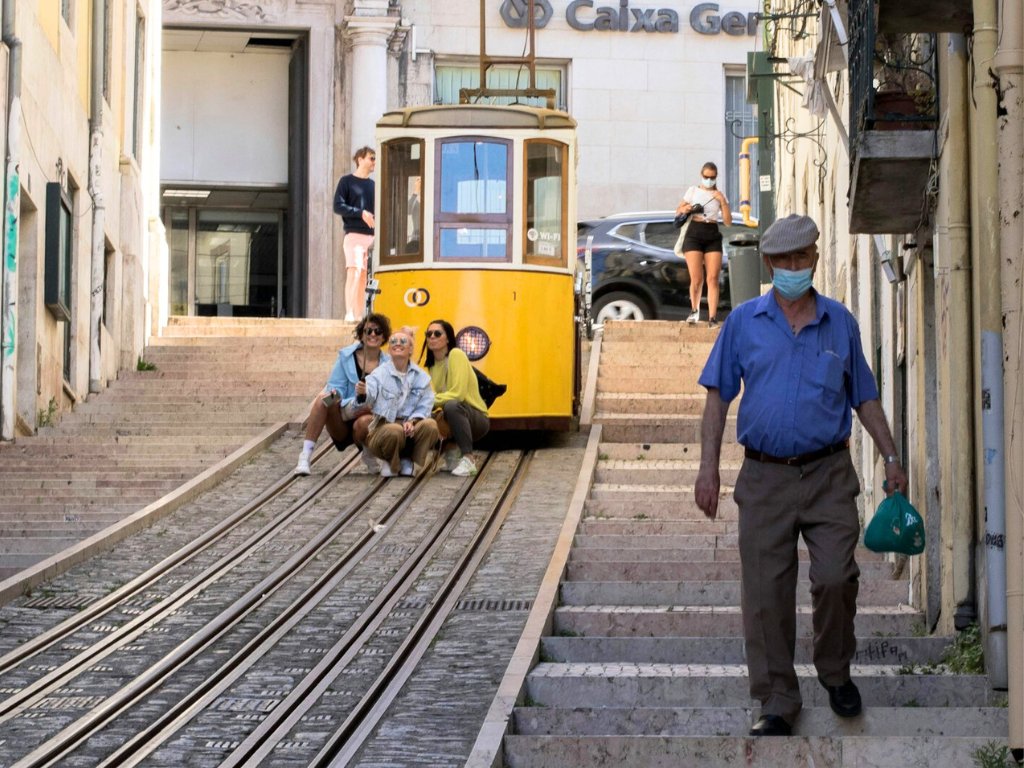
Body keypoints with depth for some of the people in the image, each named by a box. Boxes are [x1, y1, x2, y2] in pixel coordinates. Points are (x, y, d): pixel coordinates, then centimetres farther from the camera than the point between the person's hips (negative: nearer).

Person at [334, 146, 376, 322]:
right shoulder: (347, 181, 3)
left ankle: (359, 315, 5)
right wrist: (361, 213, -15)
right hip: (354, 234, -5)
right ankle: (350, 313, -18)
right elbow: (338, 206, -6)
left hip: (371, 236, 5)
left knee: (364, 276, 3)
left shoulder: (373, 185, 19)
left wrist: (376, 220, 2)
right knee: (354, 271, -15)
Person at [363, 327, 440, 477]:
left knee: (430, 425, -27)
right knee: (394, 431, -37)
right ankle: (390, 464, -3)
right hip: (384, 425, -3)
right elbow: (368, 397, -25)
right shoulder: (380, 374, -7)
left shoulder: (420, 375, 2)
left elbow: (425, 404, -3)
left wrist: (412, 421, -20)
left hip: (411, 427, 3)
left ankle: (410, 464, -5)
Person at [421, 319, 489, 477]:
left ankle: (468, 460, -28)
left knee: (451, 405, -37)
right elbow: (432, 396, 1)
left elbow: (457, 394, -24)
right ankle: (452, 452, 5)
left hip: (477, 419, -7)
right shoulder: (432, 364, 8)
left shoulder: (456, 355, -15)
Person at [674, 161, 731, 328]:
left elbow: (728, 221, 6)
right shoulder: (693, 191, 11)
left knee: (713, 279, -8)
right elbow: (678, 211, 14)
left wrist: (722, 201, -6)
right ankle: (695, 311, 15)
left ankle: (712, 318, -11)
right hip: (694, 234, -1)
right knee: (696, 279, -9)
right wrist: (684, 209, -8)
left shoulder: (720, 195, 12)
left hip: (713, 237, 1)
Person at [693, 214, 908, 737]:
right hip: (765, 475, 0)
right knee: (766, 594, 0)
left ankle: (836, 673, 15)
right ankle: (777, 702, 10)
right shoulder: (744, 322, 5)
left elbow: (865, 396, 15)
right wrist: (708, 467, -2)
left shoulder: (840, 322, 8)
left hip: (828, 475, 0)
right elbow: (718, 395, 6)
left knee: (835, 578, -11)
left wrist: (891, 458, 7)